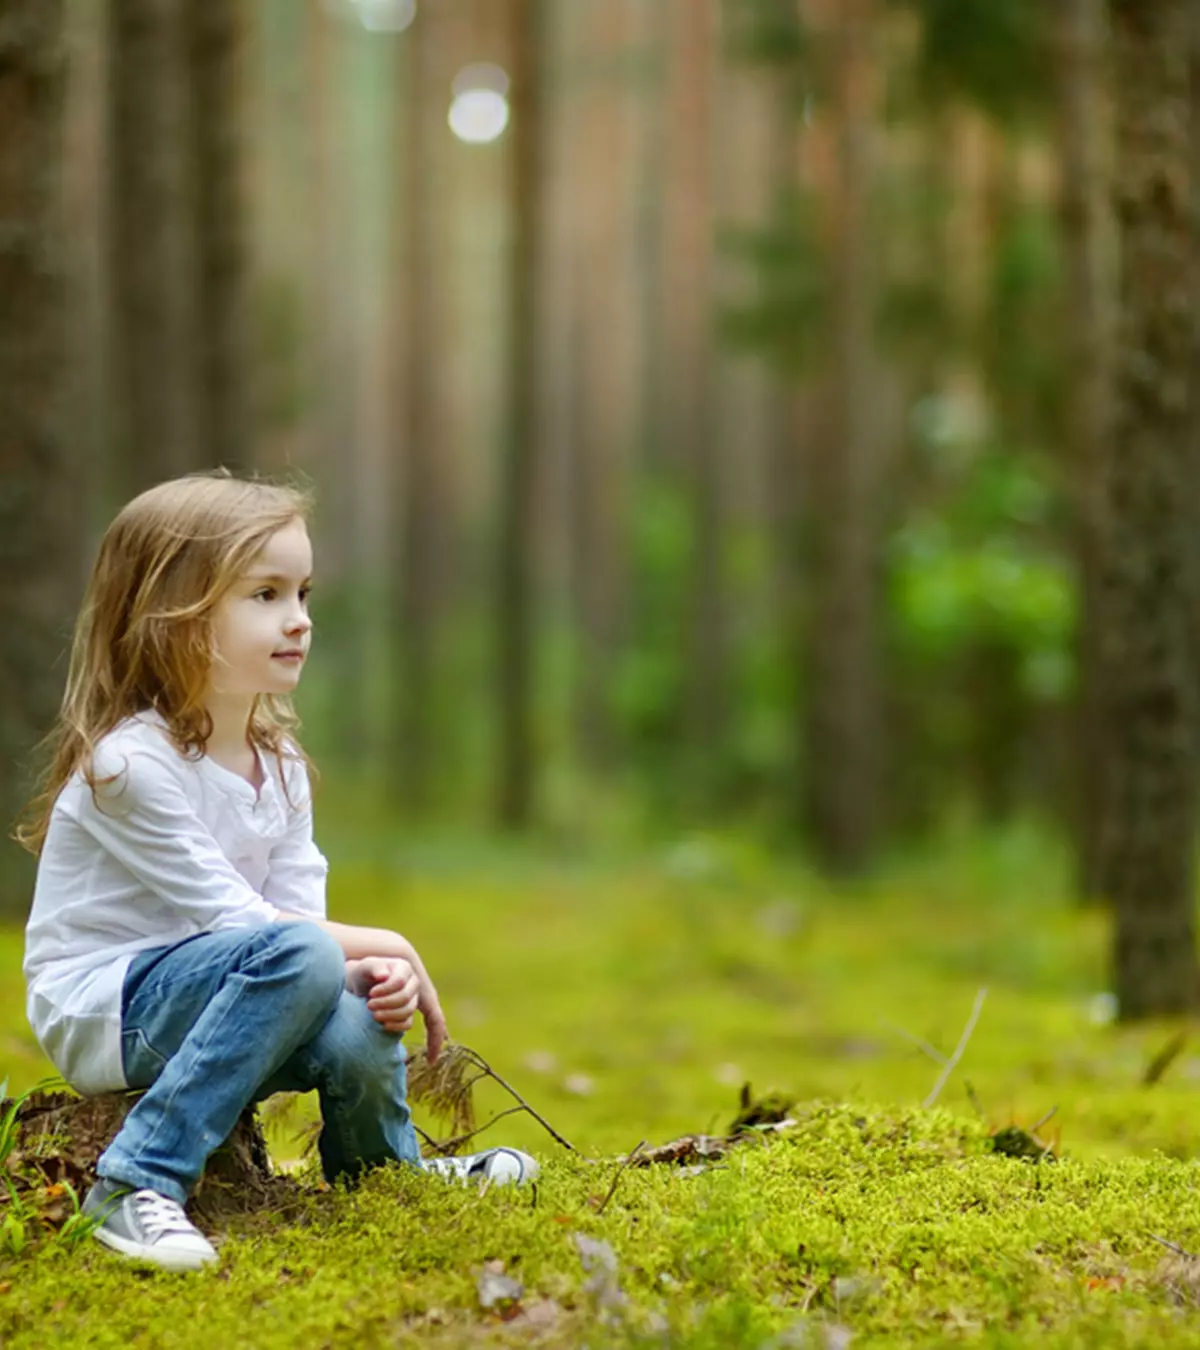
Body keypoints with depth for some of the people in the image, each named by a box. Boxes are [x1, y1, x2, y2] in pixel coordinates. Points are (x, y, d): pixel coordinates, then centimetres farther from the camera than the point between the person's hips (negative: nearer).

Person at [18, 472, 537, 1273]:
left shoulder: (280, 764, 7)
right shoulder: (130, 763, -19)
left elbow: (298, 904, -1)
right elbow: (230, 917, -19)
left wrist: (376, 970, -22)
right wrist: (381, 945, -15)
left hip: (197, 996, 7)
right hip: (98, 1010, -7)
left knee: (357, 1030, -22)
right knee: (302, 956, -31)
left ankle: (387, 1173, 11)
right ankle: (141, 1182, -30)